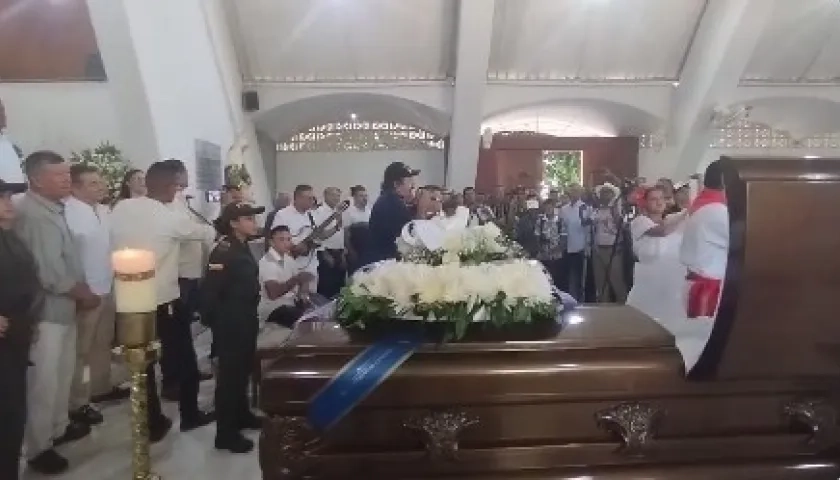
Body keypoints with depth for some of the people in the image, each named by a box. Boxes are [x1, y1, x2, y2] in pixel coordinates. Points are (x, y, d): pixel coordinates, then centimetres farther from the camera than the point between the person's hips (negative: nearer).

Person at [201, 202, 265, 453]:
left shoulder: (243, 247, 8)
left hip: (246, 321, 9)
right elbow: (210, 291, -24)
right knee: (230, 373, 0)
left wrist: (250, 318, 15)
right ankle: (226, 433, 12)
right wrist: (218, 322, -17)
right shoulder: (223, 250, -20)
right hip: (230, 324, -9)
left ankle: (241, 414, 39)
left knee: (243, 369, 21)